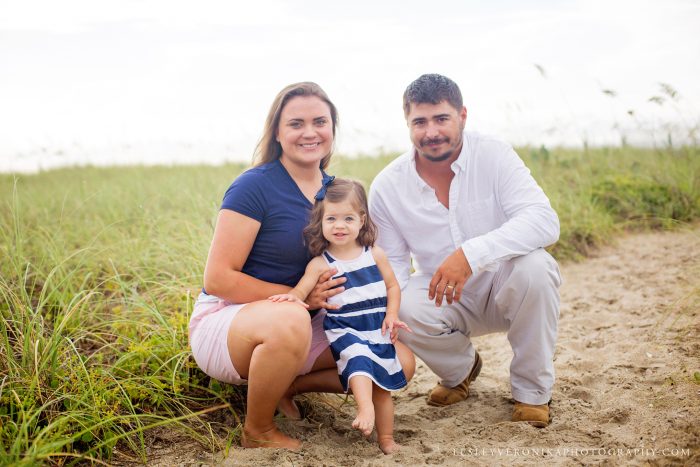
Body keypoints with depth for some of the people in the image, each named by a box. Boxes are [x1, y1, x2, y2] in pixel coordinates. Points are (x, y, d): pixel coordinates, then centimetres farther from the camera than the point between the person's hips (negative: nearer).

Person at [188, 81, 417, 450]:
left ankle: (285, 385, 7)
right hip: (226, 321, -6)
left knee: (400, 361, -7)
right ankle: (257, 431, -12)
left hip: (302, 323, 6)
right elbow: (218, 279, -18)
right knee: (289, 320, -41)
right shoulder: (253, 186, -16)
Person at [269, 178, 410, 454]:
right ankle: (365, 410, -44)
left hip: (377, 330, 3)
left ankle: (386, 438, 24)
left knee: (383, 386, 10)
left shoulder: (375, 255, 2)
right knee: (358, 360, -35)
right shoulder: (320, 263, -5)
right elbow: (302, 289, -13)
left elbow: (392, 286, 8)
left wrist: (391, 315, -6)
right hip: (343, 330, -3)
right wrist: (293, 297, -36)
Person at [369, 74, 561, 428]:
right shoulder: (386, 187, -8)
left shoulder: (493, 156, -15)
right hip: (444, 301, 1)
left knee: (535, 266, -33)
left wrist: (471, 254, -42)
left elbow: (545, 222, -28)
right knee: (405, 307, -31)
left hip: (504, 290, -1)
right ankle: (461, 369, 6)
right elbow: (392, 266, -2)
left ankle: (532, 391, -9)